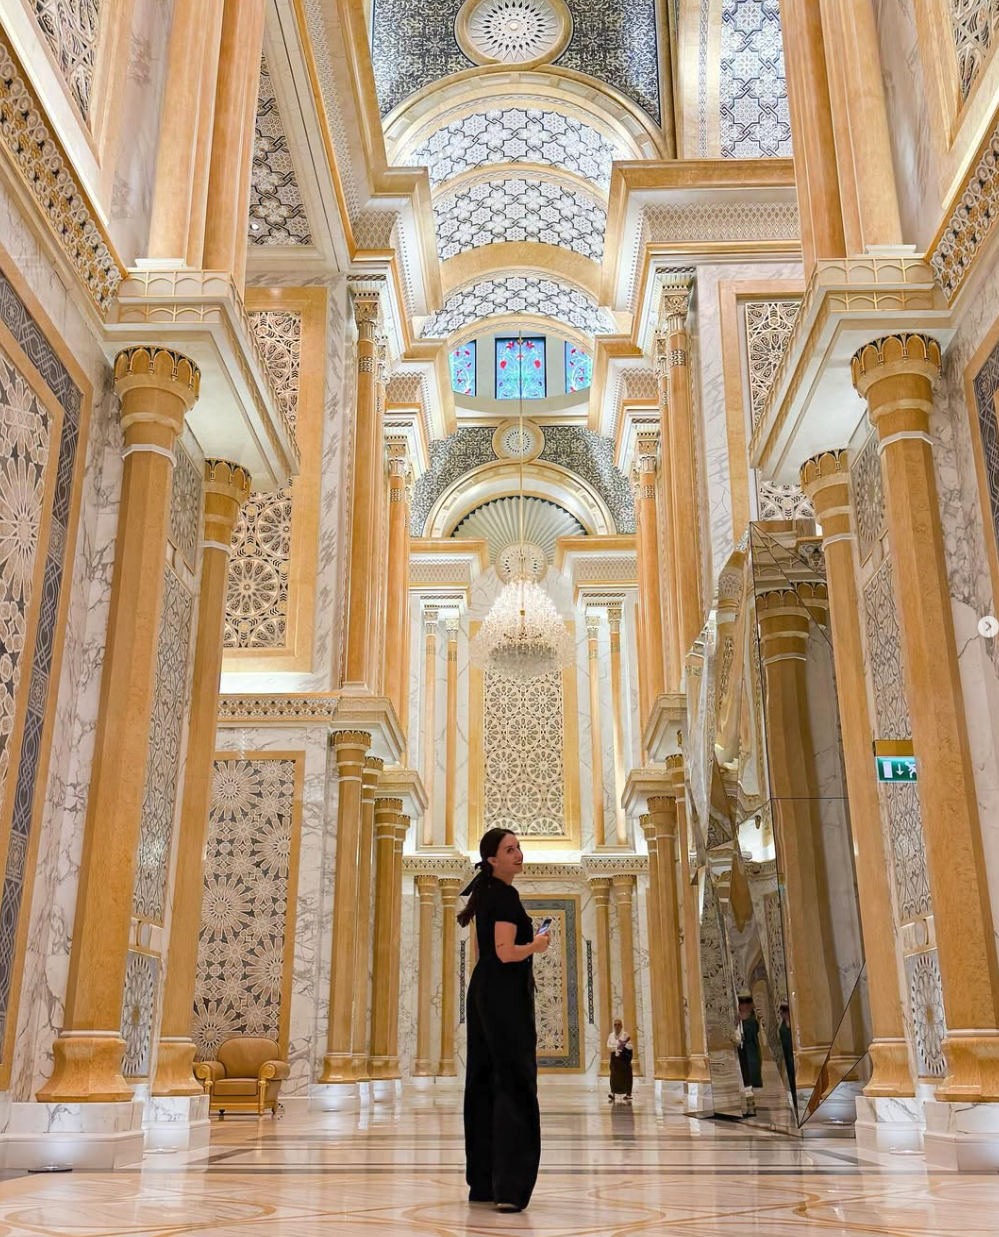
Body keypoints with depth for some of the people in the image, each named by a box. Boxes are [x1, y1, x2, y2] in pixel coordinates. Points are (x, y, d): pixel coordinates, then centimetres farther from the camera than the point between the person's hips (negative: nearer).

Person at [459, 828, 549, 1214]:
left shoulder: (485, 892, 15)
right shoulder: (505, 895, -14)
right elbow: (506, 952, -21)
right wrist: (536, 946, -5)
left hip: (483, 992, 10)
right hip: (505, 995, -10)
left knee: (484, 1083, 10)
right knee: (514, 1084, -10)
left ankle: (482, 1182, 16)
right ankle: (509, 1187, -15)